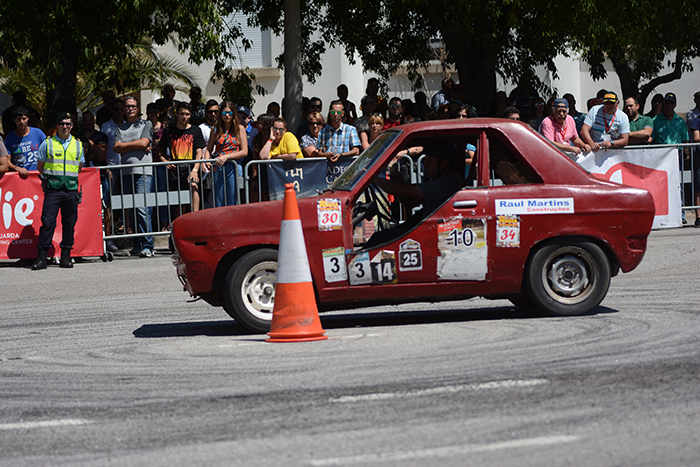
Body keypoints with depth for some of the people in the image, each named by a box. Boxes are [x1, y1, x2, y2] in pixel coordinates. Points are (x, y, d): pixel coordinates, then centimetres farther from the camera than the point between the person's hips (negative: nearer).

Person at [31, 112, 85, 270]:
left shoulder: (77, 145, 14)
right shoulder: (47, 144, 7)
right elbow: (40, 166, 13)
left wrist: (72, 179, 13)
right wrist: (48, 179, 8)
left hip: (71, 189, 3)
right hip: (53, 189, -3)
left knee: (69, 223, 3)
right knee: (48, 222, -9)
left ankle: (65, 256, 9)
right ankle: (42, 257, -9)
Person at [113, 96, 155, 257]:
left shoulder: (146, 124, 9)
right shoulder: (120, 128, 18)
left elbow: (144, 142, -6)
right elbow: (116, 149, 4)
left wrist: (124, 144, 3)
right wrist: (137, 146, -3)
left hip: (143, 172, -4)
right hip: (127, 172, 4)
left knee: (142, 209, -15)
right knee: (131, 211, 3)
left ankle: (147, 246, -16)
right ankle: (137, 245, 8)